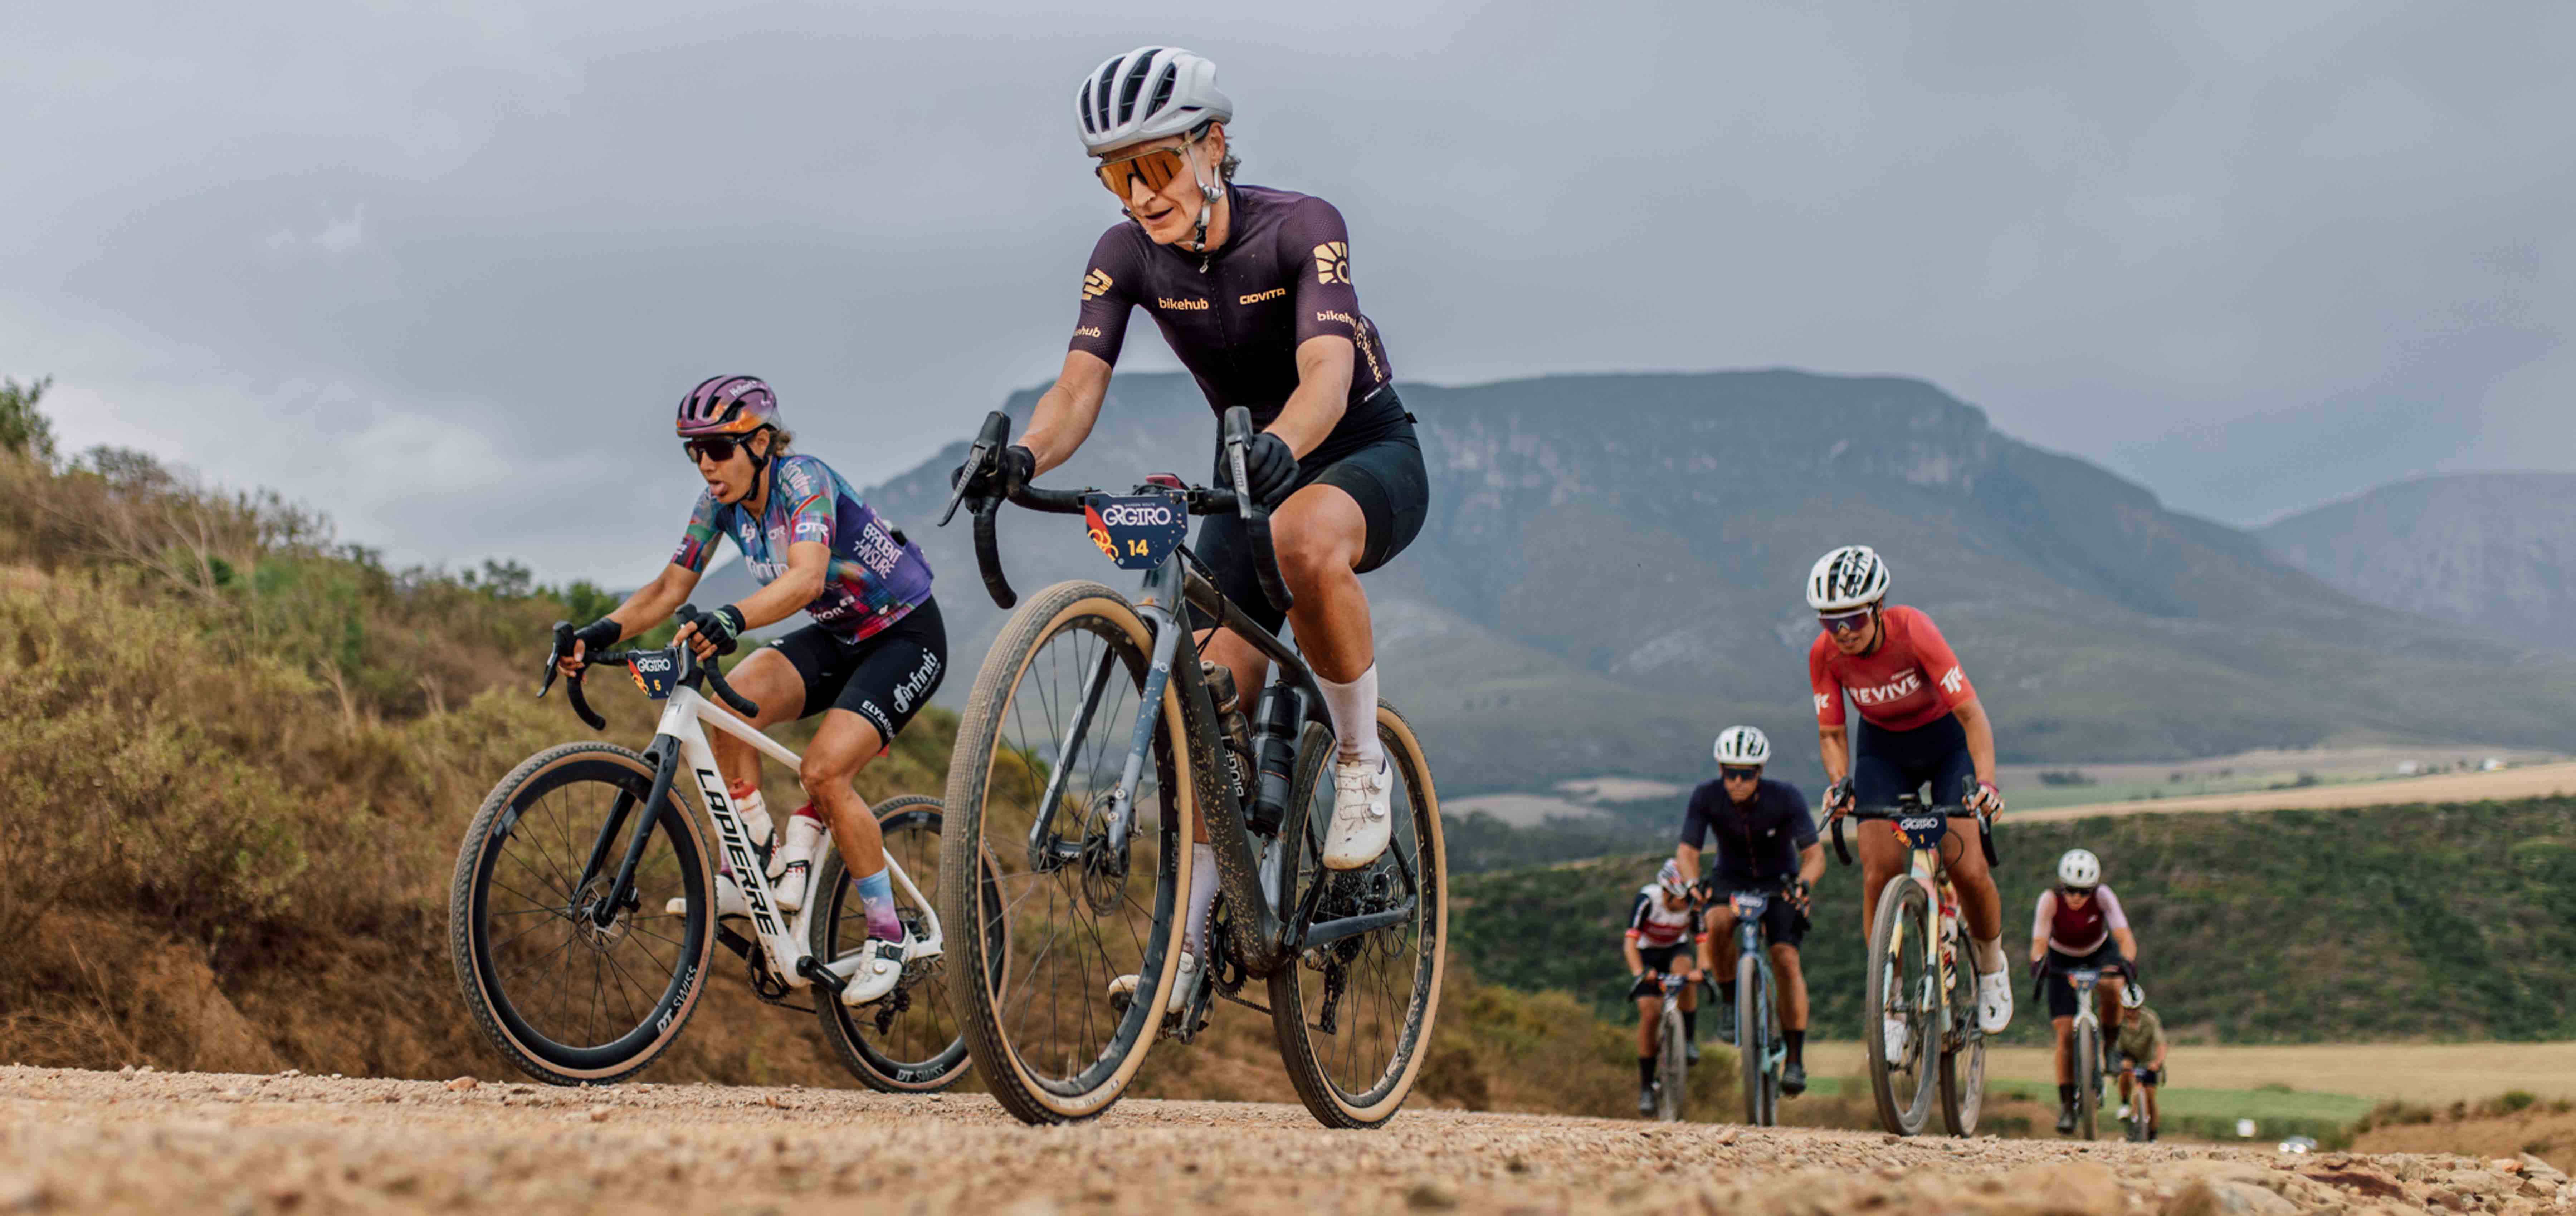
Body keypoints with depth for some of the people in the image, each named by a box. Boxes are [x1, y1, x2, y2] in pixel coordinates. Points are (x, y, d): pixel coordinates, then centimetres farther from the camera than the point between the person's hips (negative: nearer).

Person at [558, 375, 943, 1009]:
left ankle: (888, 934, -8)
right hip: (837, 637, 7)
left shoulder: (802, 479, -26)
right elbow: (671, 587, -4)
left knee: (824, 771, -25)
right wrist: (604, 632, -22)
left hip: (907, 635, -7)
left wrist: (731, 619, -60)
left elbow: (806, 577, -43)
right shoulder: (722, 503, -4)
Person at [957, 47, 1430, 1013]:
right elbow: (1078, 387, -22)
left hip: (1367, 454, -5)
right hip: (1251, 471, 5)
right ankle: (1183, 947, -2)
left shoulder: (1300, 227, -24)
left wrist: (1282, 445, -60)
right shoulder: (1126, 255, -11)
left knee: (1306, 537, -41)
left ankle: (1362, 762, -19)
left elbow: (1327, 370, -38)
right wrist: (1023, 455, -45)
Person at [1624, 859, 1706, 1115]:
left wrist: (1702, 970, -48)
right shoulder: (1647, 899, -30)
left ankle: (1690, 1040, -21)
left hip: (1676, 949, 2)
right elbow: (1631, 940, -34)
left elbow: (1703, 941, -29)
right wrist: (1639, 973, -50)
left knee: (1684, 966, -34)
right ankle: (1646, 1088, -7)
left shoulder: (1693, 904, -23)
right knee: (1650, 1014, -17)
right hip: (1646, 953, -2)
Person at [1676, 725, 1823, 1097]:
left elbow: (1814, 853, -22)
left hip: (1780, 883, -1)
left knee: (1786, 958, -20)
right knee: (1717, 923, -33)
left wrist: (1803, 882, -43)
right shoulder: (1707, 797, -19)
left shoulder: (1786, 798, -22)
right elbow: (1686, 851, -19)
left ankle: (1795, 1061, -15)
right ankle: (1729, 1001, -10)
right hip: (1731, 881, 1)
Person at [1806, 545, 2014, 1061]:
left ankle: (1991, 964, 15)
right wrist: (1840, 783, -32)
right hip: (1882, 747, 2)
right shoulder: (1824, 654, -22)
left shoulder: (1913, 631, -31)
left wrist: (1985, 781, -44)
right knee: (1879, 873, -14)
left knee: (1966, 869, -15)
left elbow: (1971, 713, -32)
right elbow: (1831, 733, -12)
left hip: (1947, 740, -2)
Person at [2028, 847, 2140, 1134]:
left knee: (2112, 988, -35)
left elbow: (2125, 937, -37)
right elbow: (2039, 941, -38)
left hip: (2100, 952, 0)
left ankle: (2111, 1046, -8)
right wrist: (2038, 961, -60)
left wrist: (2128, 961, -57)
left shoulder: (2103, 896, -29)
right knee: (2065, 1033, -11)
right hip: (2063, 959, 0)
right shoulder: (2050, 900, -29)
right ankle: (2067, 1104, -1)